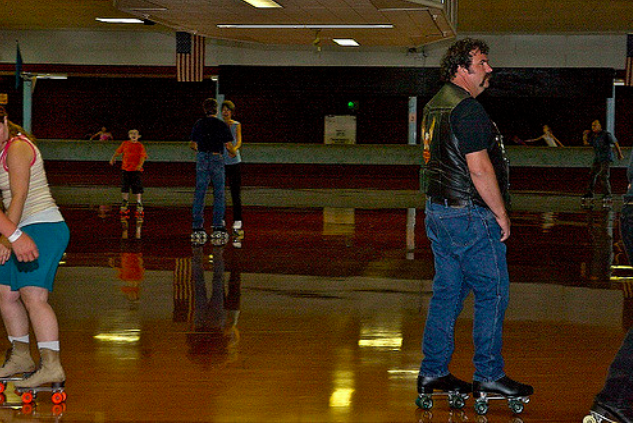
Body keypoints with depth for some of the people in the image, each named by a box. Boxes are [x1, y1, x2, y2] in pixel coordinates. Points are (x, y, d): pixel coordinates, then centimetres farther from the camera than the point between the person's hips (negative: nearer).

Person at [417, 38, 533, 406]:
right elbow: (480, 169, -21)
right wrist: (502, 214, -13)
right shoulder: (467, 109, -17)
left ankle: (433, 372, 17)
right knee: (493, 292, 0)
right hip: (469, 214, -10)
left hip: (438, 210, 10)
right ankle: (488, 375, 5)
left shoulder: (436, 105, 15)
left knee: (447, 292, 13)